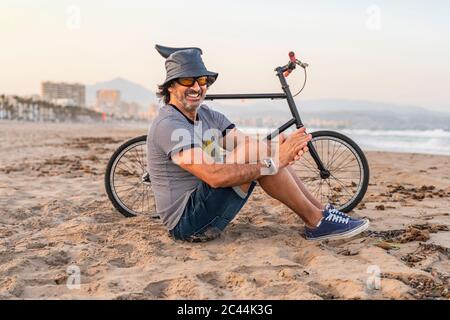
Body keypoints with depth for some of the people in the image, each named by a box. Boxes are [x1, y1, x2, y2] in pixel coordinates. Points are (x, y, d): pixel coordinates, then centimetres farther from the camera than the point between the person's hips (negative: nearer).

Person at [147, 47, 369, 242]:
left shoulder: (207, 115, 9)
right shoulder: (168, 125, -19)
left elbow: (246, 143, -4)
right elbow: (214, 176, -30)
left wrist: (285, 148, -25)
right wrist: (273, 163, -28)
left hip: (203, 209, 8)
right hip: (187, 223, -8)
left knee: (268, 152, 1)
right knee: (257, 153, -21)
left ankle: (322, 211, 5)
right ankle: (317, 222, -11)